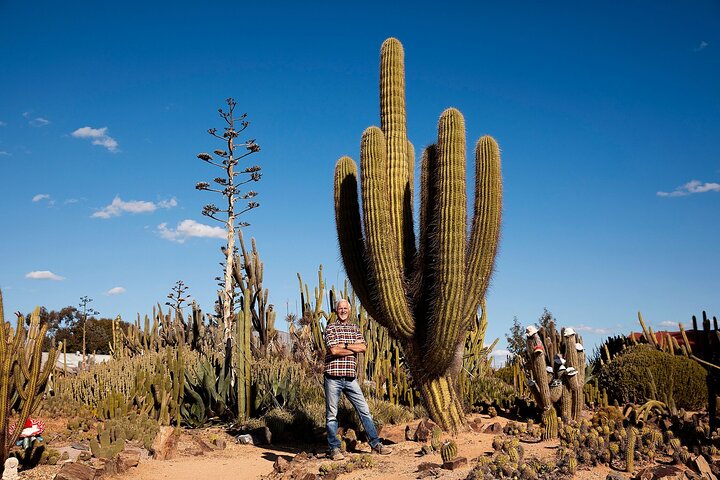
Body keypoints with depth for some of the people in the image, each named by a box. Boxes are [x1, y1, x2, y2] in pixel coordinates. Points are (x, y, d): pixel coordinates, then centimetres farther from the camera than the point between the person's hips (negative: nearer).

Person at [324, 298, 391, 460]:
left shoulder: (354, 328, 14)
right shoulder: (331, 327, 0)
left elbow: (363, 347, -2)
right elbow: (334, 350, -14)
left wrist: (344, 345, -10)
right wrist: (354, 347, -5)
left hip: (351, 378, 4)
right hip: (333, 376, -4)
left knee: (364, 410, 5)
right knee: (331, 414, 2)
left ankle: (375, 443, 13)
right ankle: (334, 448, 12)